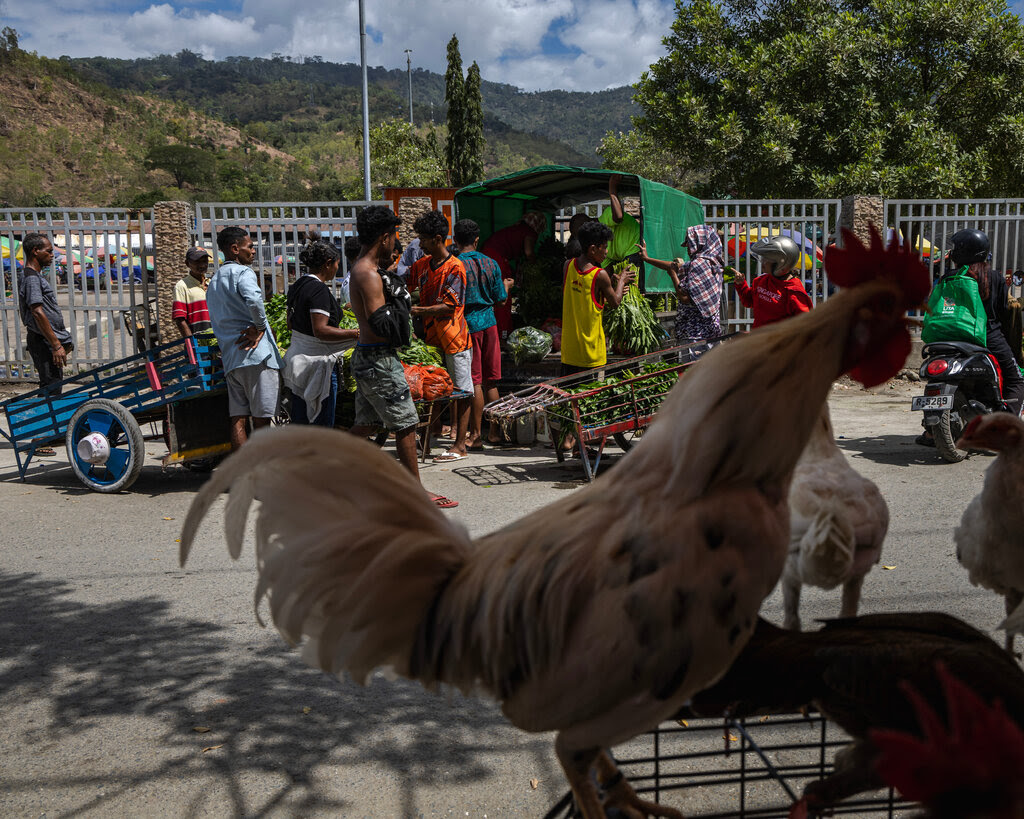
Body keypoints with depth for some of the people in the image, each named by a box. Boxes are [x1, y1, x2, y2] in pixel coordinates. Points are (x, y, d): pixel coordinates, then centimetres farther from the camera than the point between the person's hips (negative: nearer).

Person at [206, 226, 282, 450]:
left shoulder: (213, 282, 23)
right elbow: (253, 300, -28)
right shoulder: (242, 272, -6)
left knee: (238, 419, 5)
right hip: (256, 354, -8)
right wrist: (260, 327, -14)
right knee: (261, 419, -5)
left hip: (230, 357, 8)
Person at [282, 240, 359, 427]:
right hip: (317, 362, -9)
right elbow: (320, 330, -24)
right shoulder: (319, 289, -17)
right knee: (322, 424, -2)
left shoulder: (296, 286, 11)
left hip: (296, 354, 9)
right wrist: (356, 334, -22)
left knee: (299, 421, 14)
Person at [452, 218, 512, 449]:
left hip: (468, 325, -4)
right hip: (489, 323, 4)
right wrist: (507, 285, 27)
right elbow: (501, 299, 7)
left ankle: (476, 435, 1)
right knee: (490, 381, 11)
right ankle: (494, 432, 17)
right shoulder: (490, 263, 3)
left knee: (474, 382, -2)